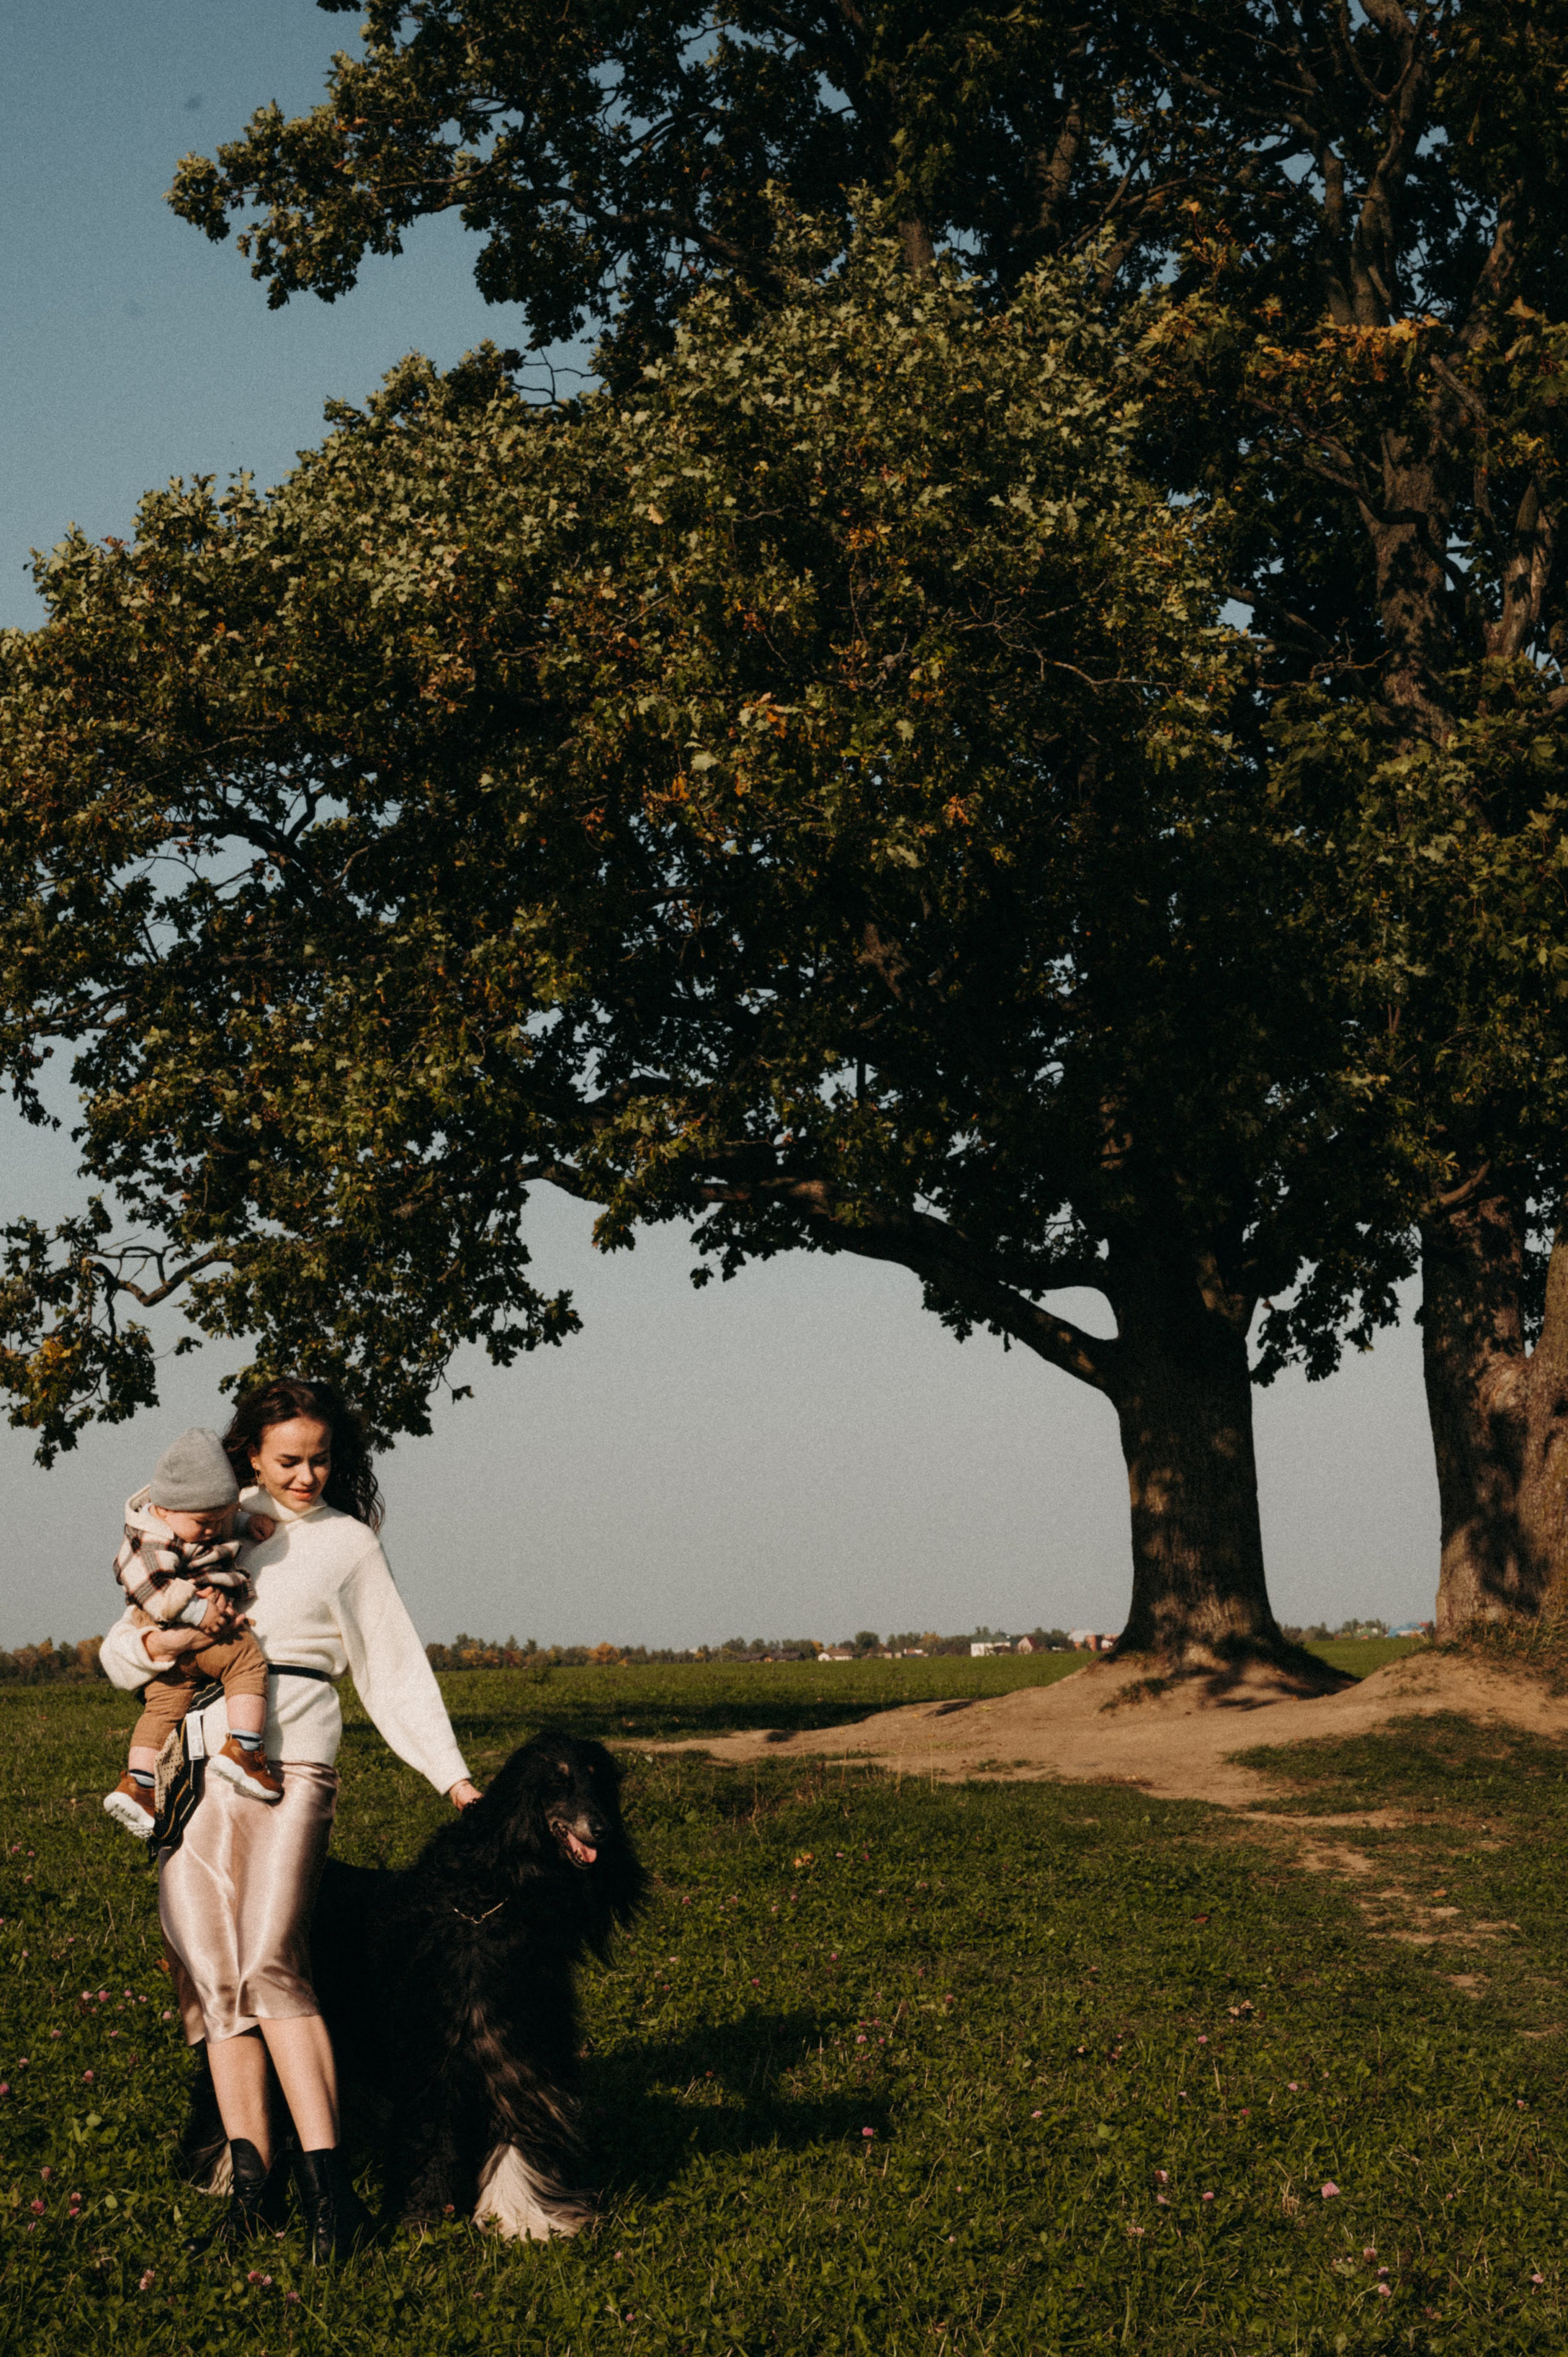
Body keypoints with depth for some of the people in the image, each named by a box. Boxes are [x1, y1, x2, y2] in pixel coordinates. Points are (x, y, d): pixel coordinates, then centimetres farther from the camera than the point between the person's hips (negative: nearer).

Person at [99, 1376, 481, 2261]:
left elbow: (397, 1670, 12)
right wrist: (160, 1642, -6)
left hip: (290, 1766, -4)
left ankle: (328, 2180, -21)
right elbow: (117, 1651, 18)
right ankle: (250, 2171, -3)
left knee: (271, 1964, -19)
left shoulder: (347, 1542, 12)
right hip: (196, 1774, 4)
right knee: (212, 1975, -5)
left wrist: (455, 1776, 3)